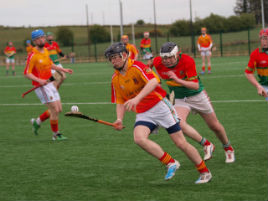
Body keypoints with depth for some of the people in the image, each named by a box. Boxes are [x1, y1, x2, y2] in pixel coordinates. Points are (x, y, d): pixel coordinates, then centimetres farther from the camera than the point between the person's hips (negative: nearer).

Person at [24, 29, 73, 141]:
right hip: (41, 86, -8)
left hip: (50, 84, 8)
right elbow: (27, 73, -16)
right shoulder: (33, 55, -15)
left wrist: (63, 70, 21)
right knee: (55, 110, -8)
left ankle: (37, 122, 27)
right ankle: (56, 134, 7)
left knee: (58, 109, 11)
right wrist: (39, 80, -28)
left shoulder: (46, 51, 10)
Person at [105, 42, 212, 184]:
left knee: (181, 143, -4)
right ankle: (170, 163, -13)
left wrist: (137, 98, -40)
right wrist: (119, 120, -4)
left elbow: (153, 81, -29)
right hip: (142, 114, 5)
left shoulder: (137, 67, -12)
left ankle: (204, 172, 14)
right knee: (139, 138, -26)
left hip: (159, 107, -5)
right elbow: (120, 102, 14)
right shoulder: (115, 79, 7)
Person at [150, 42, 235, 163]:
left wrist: (178, 80, -43)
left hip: (197, 96, -2)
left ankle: (228, 148, 38)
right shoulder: (158, 63, -18)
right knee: (179, 124, -28)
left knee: (215, 126, 9)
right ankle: (206, 144, -9)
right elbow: (151, 63, 9)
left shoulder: (188, 61, -28)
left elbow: (195, 85, -31)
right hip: (179, 99, 2)